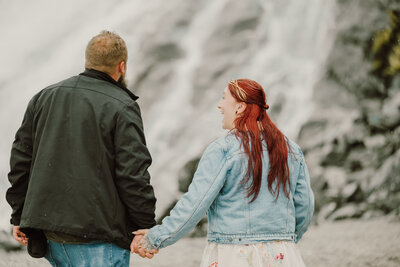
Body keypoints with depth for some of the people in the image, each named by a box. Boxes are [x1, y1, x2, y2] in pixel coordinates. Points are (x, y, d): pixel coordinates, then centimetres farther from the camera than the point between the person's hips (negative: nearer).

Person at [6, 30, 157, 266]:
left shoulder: (44, 98, 12)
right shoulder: (122, 108, -9)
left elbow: (21, 159, 15)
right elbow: (133, 174, -13)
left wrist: (20, 216, 20)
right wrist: (146, 228, -4)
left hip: (49, 233, 7)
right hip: (98, 238, -7)